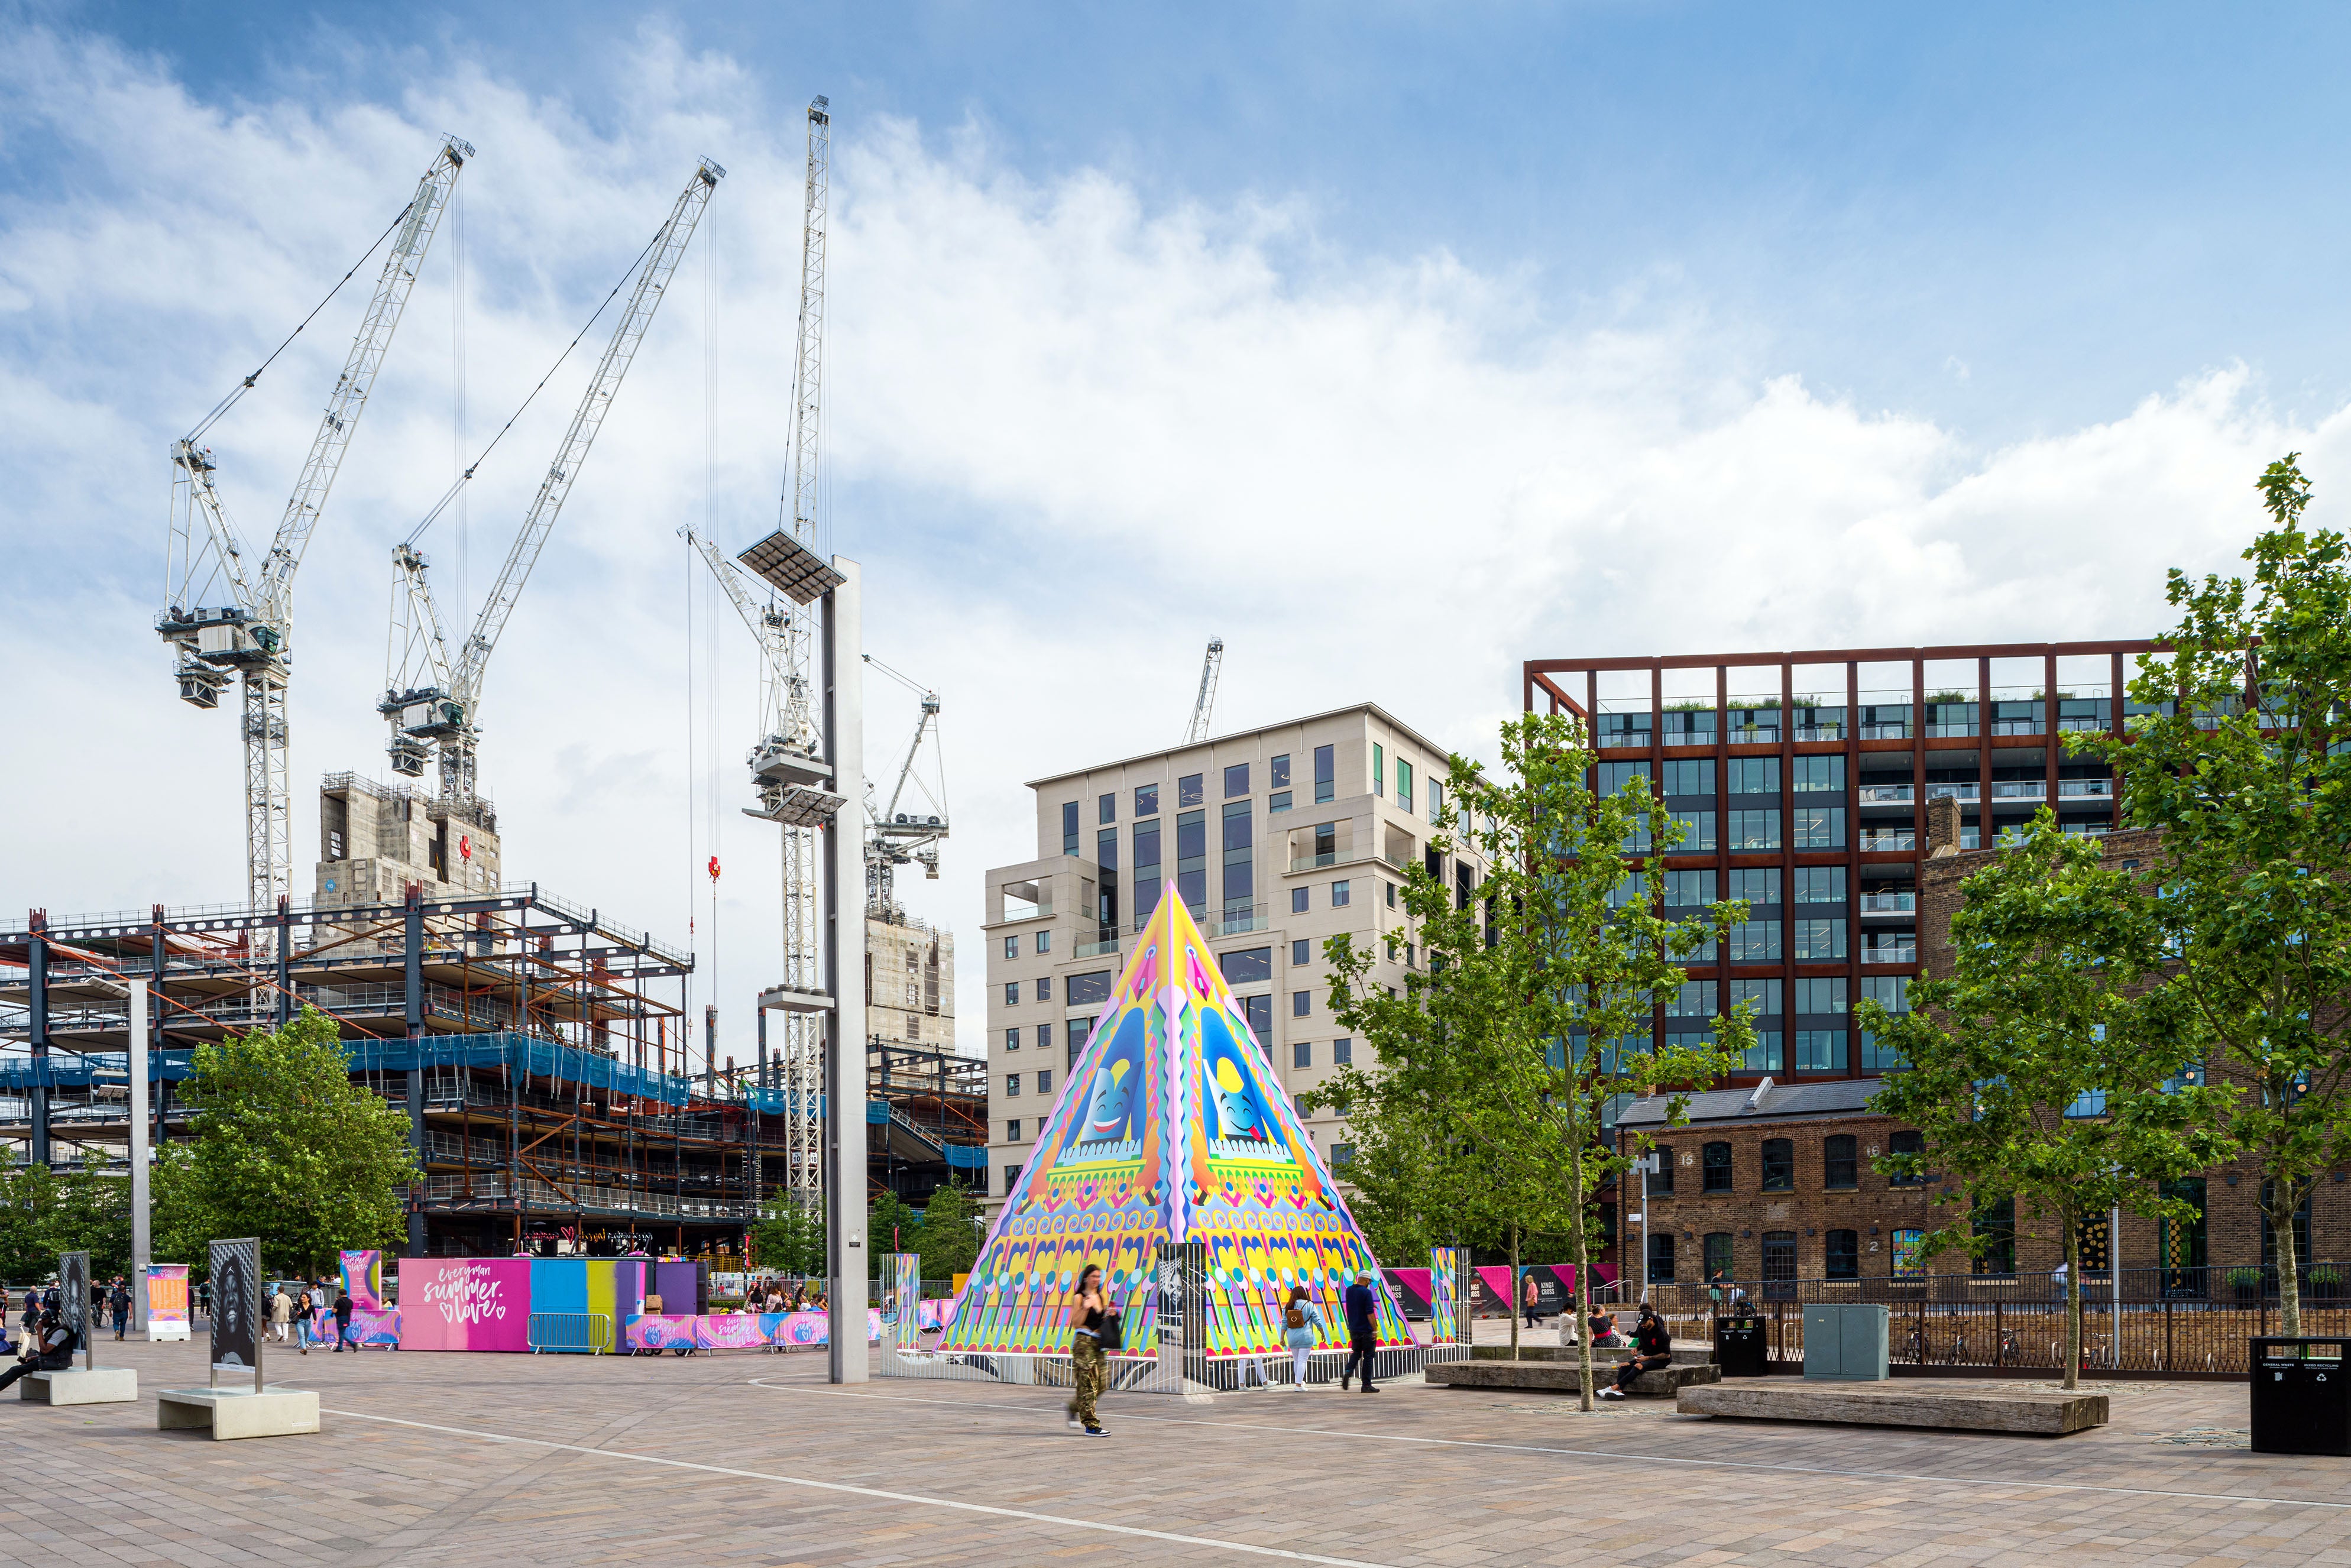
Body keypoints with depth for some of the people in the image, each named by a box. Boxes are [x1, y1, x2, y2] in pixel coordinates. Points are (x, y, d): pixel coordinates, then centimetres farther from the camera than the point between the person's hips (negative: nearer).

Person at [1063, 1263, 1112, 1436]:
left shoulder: (1104, 1296, 13)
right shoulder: (1080, 1298, -4)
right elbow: (1076, 1324, -8)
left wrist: (1111, 1313, 3)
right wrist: (1086, 1308, -20)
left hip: (1099, 1343, 7)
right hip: (1083, 1343, -7)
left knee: (1100, 1385, 5)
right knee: (1088, 1384, -8)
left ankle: (1074, 1408, 28)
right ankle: (1091, 1425, -7)